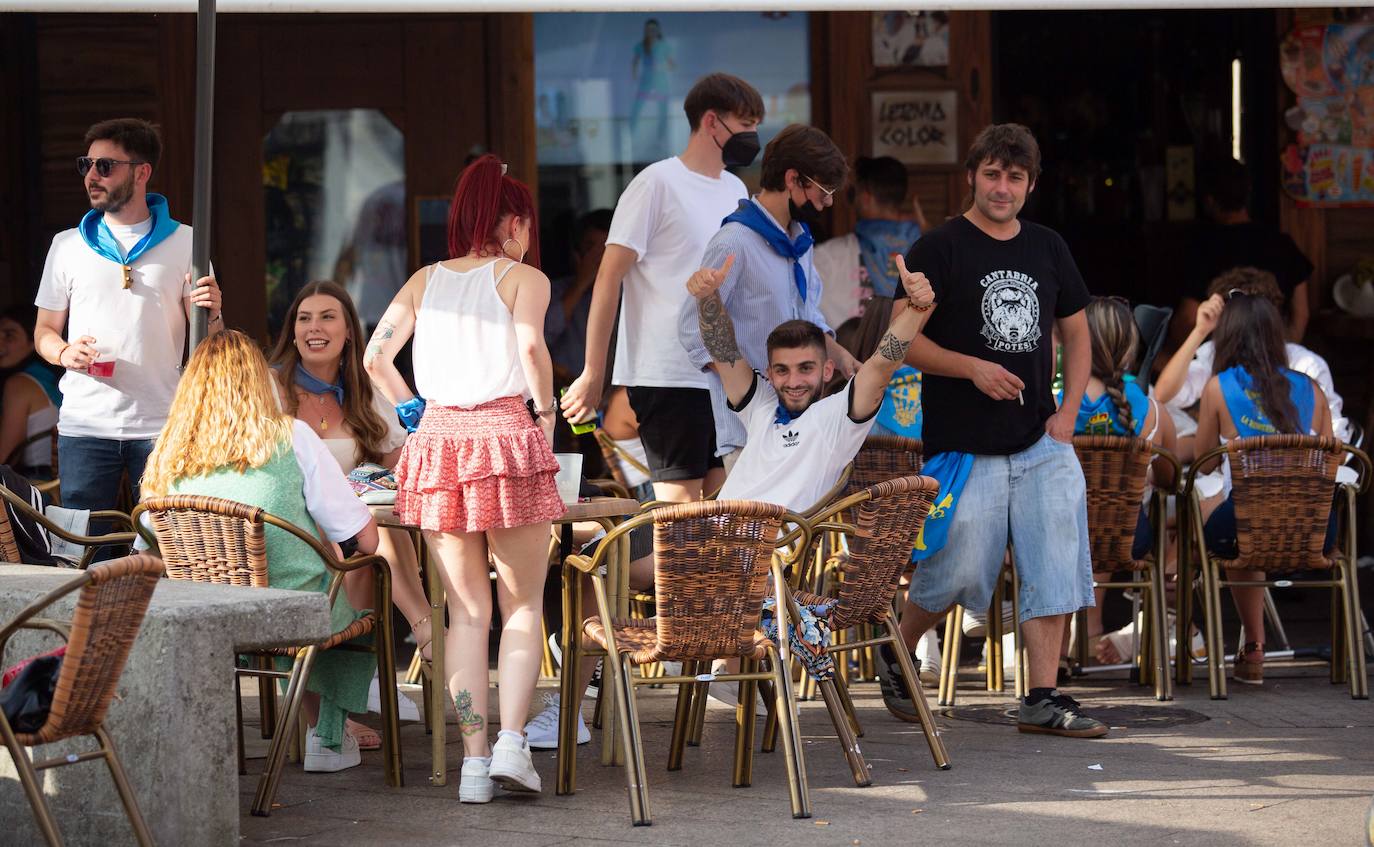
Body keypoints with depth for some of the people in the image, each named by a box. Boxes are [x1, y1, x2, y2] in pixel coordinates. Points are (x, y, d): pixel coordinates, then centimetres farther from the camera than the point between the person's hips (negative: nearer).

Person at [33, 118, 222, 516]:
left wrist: (211, 315, -15)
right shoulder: (67, 245, 11)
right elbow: (44, 330, 14)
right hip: (84, 423, 1)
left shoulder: (185, 243, 7)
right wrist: (64, 353, -7)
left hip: (162, 426, -1)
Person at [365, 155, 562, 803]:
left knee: (466, 610, 8)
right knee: (522, 605, 5)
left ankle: (474, 759, 2)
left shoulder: (425, 280, 16)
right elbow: (530, 346, -14)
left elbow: (375, 355, 8)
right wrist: (546, 414, -2)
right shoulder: (524, 277, 4)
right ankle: (511, 741, -11)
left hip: (437, 437, 4)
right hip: (504, 435, -4)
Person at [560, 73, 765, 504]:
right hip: (667, 375, -7)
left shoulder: (735, 191, 15)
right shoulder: (657, 184, -7)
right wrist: (593, 373, -12)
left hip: (727, 374, 7)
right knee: (679, 502, -8)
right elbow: (609, 278, -9)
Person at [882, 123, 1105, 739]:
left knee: (1054, 569, -2)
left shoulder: (1048, 249, 12)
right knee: (958, 573, -2)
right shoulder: (939, 249, -4)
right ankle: (895, 657, 23)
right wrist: (972, 367, -19)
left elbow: (1075, 333, 21)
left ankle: (1042, 701, 2)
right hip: (966, 448, -5)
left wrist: (1067, 411, 7)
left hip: (1041, 443, 5)